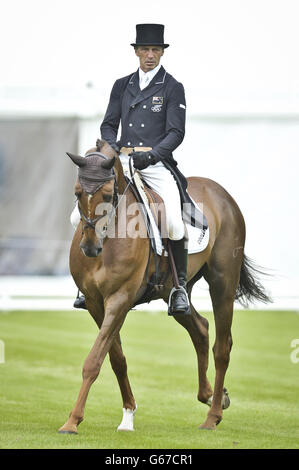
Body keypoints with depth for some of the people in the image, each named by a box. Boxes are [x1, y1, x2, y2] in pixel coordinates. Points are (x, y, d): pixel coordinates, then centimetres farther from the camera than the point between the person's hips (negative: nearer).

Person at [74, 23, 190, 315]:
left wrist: (152, 155, -18)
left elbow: (176, 133, -3)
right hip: (122, 161, 4)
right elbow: (108, 125, 16)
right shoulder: (122, 86, 16)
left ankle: (180, 285, -13)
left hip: (156, 162, -4)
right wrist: (114, 151, -5)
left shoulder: (172, 88, 4)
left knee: (173, 221, -26)